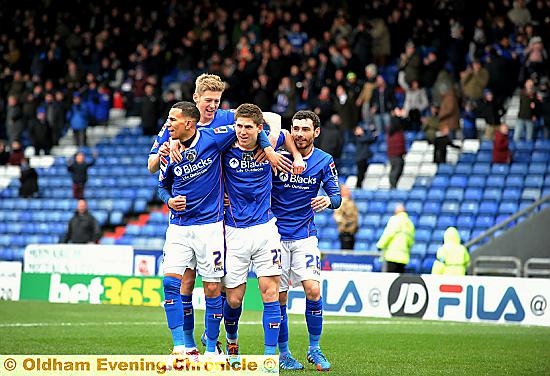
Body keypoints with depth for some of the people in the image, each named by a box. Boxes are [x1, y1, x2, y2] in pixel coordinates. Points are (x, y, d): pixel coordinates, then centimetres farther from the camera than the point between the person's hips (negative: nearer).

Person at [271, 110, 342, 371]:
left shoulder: (324, 161, 0)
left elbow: (336, 195, -2)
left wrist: (329, 200, -23)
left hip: (305, 235, 1)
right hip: (276, 233, -1)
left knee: (313, 290, -11)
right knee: (279, 296, 0)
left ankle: (314, 349, 5)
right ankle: (283, 353, 12)